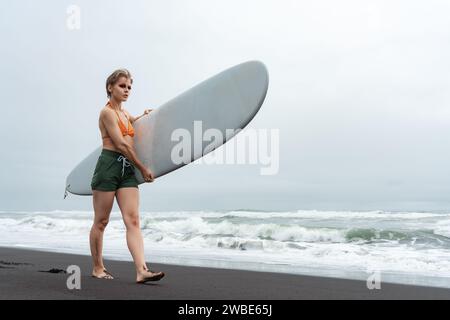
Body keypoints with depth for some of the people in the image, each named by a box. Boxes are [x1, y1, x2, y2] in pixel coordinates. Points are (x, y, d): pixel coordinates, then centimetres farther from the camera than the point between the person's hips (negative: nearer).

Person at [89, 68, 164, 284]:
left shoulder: (124, 113, 21)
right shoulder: (107, 112, -5)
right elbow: (121, 144, -11)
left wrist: (143, 115, 26)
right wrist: (143, 168, -7)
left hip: (127, 169, 7)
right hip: (109, 165, -7)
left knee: (133, 220, -7)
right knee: (101, 222, 3)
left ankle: (141, 270, -15)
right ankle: (97, 268, 17)